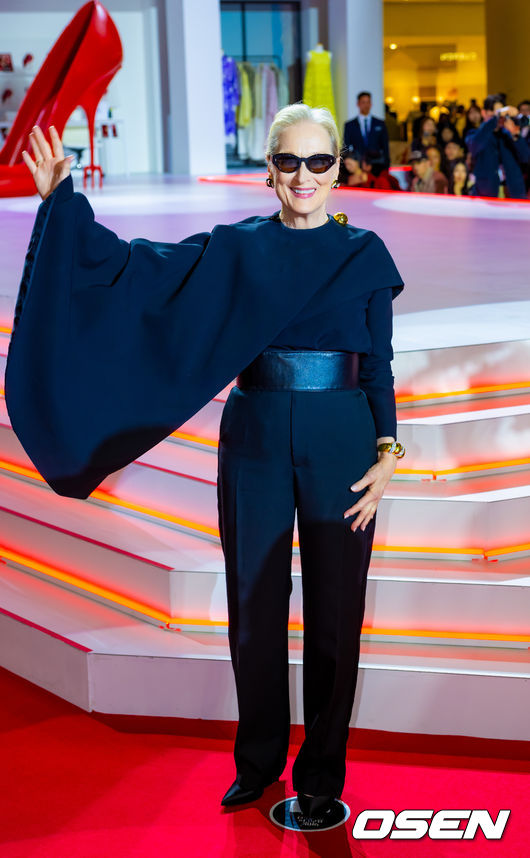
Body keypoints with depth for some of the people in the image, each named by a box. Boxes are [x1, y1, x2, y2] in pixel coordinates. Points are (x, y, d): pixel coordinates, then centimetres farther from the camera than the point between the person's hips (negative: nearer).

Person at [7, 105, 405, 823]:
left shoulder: (365, 254, 3)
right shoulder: (235, 248, 5)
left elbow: (380, 367, 4)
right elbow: (134, 265, 1)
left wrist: (386, 453, -6)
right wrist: (62, 199, -7)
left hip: (340, 446, -1)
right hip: (255, 441, 1)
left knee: (334, 610, 4)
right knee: (256, 607, 9)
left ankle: (322, 774, 19)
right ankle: (258, 763, 26)